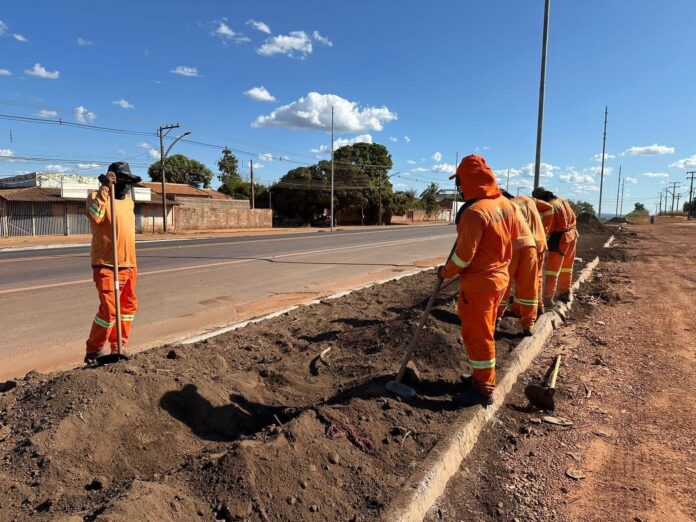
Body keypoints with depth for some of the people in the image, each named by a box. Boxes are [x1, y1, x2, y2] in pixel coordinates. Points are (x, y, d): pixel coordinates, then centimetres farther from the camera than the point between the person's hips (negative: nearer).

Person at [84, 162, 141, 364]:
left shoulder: (128, 201, 16)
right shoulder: (97, 196, -7)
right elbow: (95, 215, -29)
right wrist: (104, 188, -30)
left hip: (128, 265, 8)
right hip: (107, 266, -8)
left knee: (129, 305, 13)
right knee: (109, 309, -10)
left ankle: (117, 347, 26)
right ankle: (94, 351, 6)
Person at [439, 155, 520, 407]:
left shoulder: (474, 212, -24)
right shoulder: (505, 204, 3)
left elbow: (463, 256, -22)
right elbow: (514, 236, 16)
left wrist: (446, 272, -6)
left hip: (478, 282, -9)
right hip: (500, 276, 9)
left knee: (476, 334, 3)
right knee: (485, 331, 21)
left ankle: (483, 390, 14)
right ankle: (483, 377, 35)